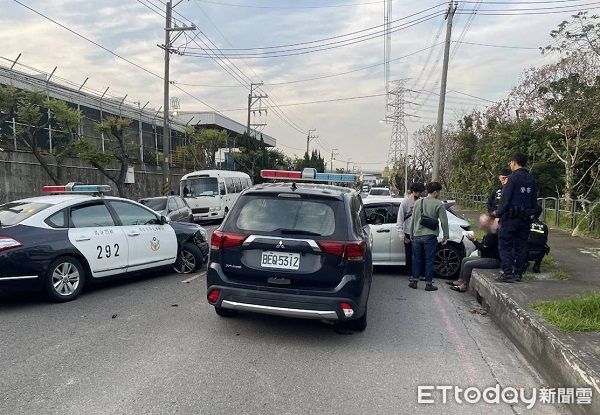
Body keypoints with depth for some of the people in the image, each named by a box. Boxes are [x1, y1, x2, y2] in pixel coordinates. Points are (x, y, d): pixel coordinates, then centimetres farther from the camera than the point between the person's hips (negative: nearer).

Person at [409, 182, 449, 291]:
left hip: (417, 236, 4)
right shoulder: (439, 204, -6)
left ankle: (414, 281, 15)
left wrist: (412, 235, 21)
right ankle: (428, 283, 8)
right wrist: (445, 236, 1)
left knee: (416, 259, 13)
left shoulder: (418, 202, 8)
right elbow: (444, 221, -8)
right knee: (429, 260, 3)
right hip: (430, 236, -4)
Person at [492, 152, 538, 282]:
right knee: (521, 245, 12)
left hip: (511, 217, -7)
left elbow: (505, 199, -15)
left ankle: (507, 273, -5)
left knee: (505, 245, -1)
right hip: (525, 218, 7)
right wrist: (531, 214, 20)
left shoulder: (513, 177, -11)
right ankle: (518, 273, 15)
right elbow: (534, 200, 15)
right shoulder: (532, 179, 12)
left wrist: (498, 213, -8)